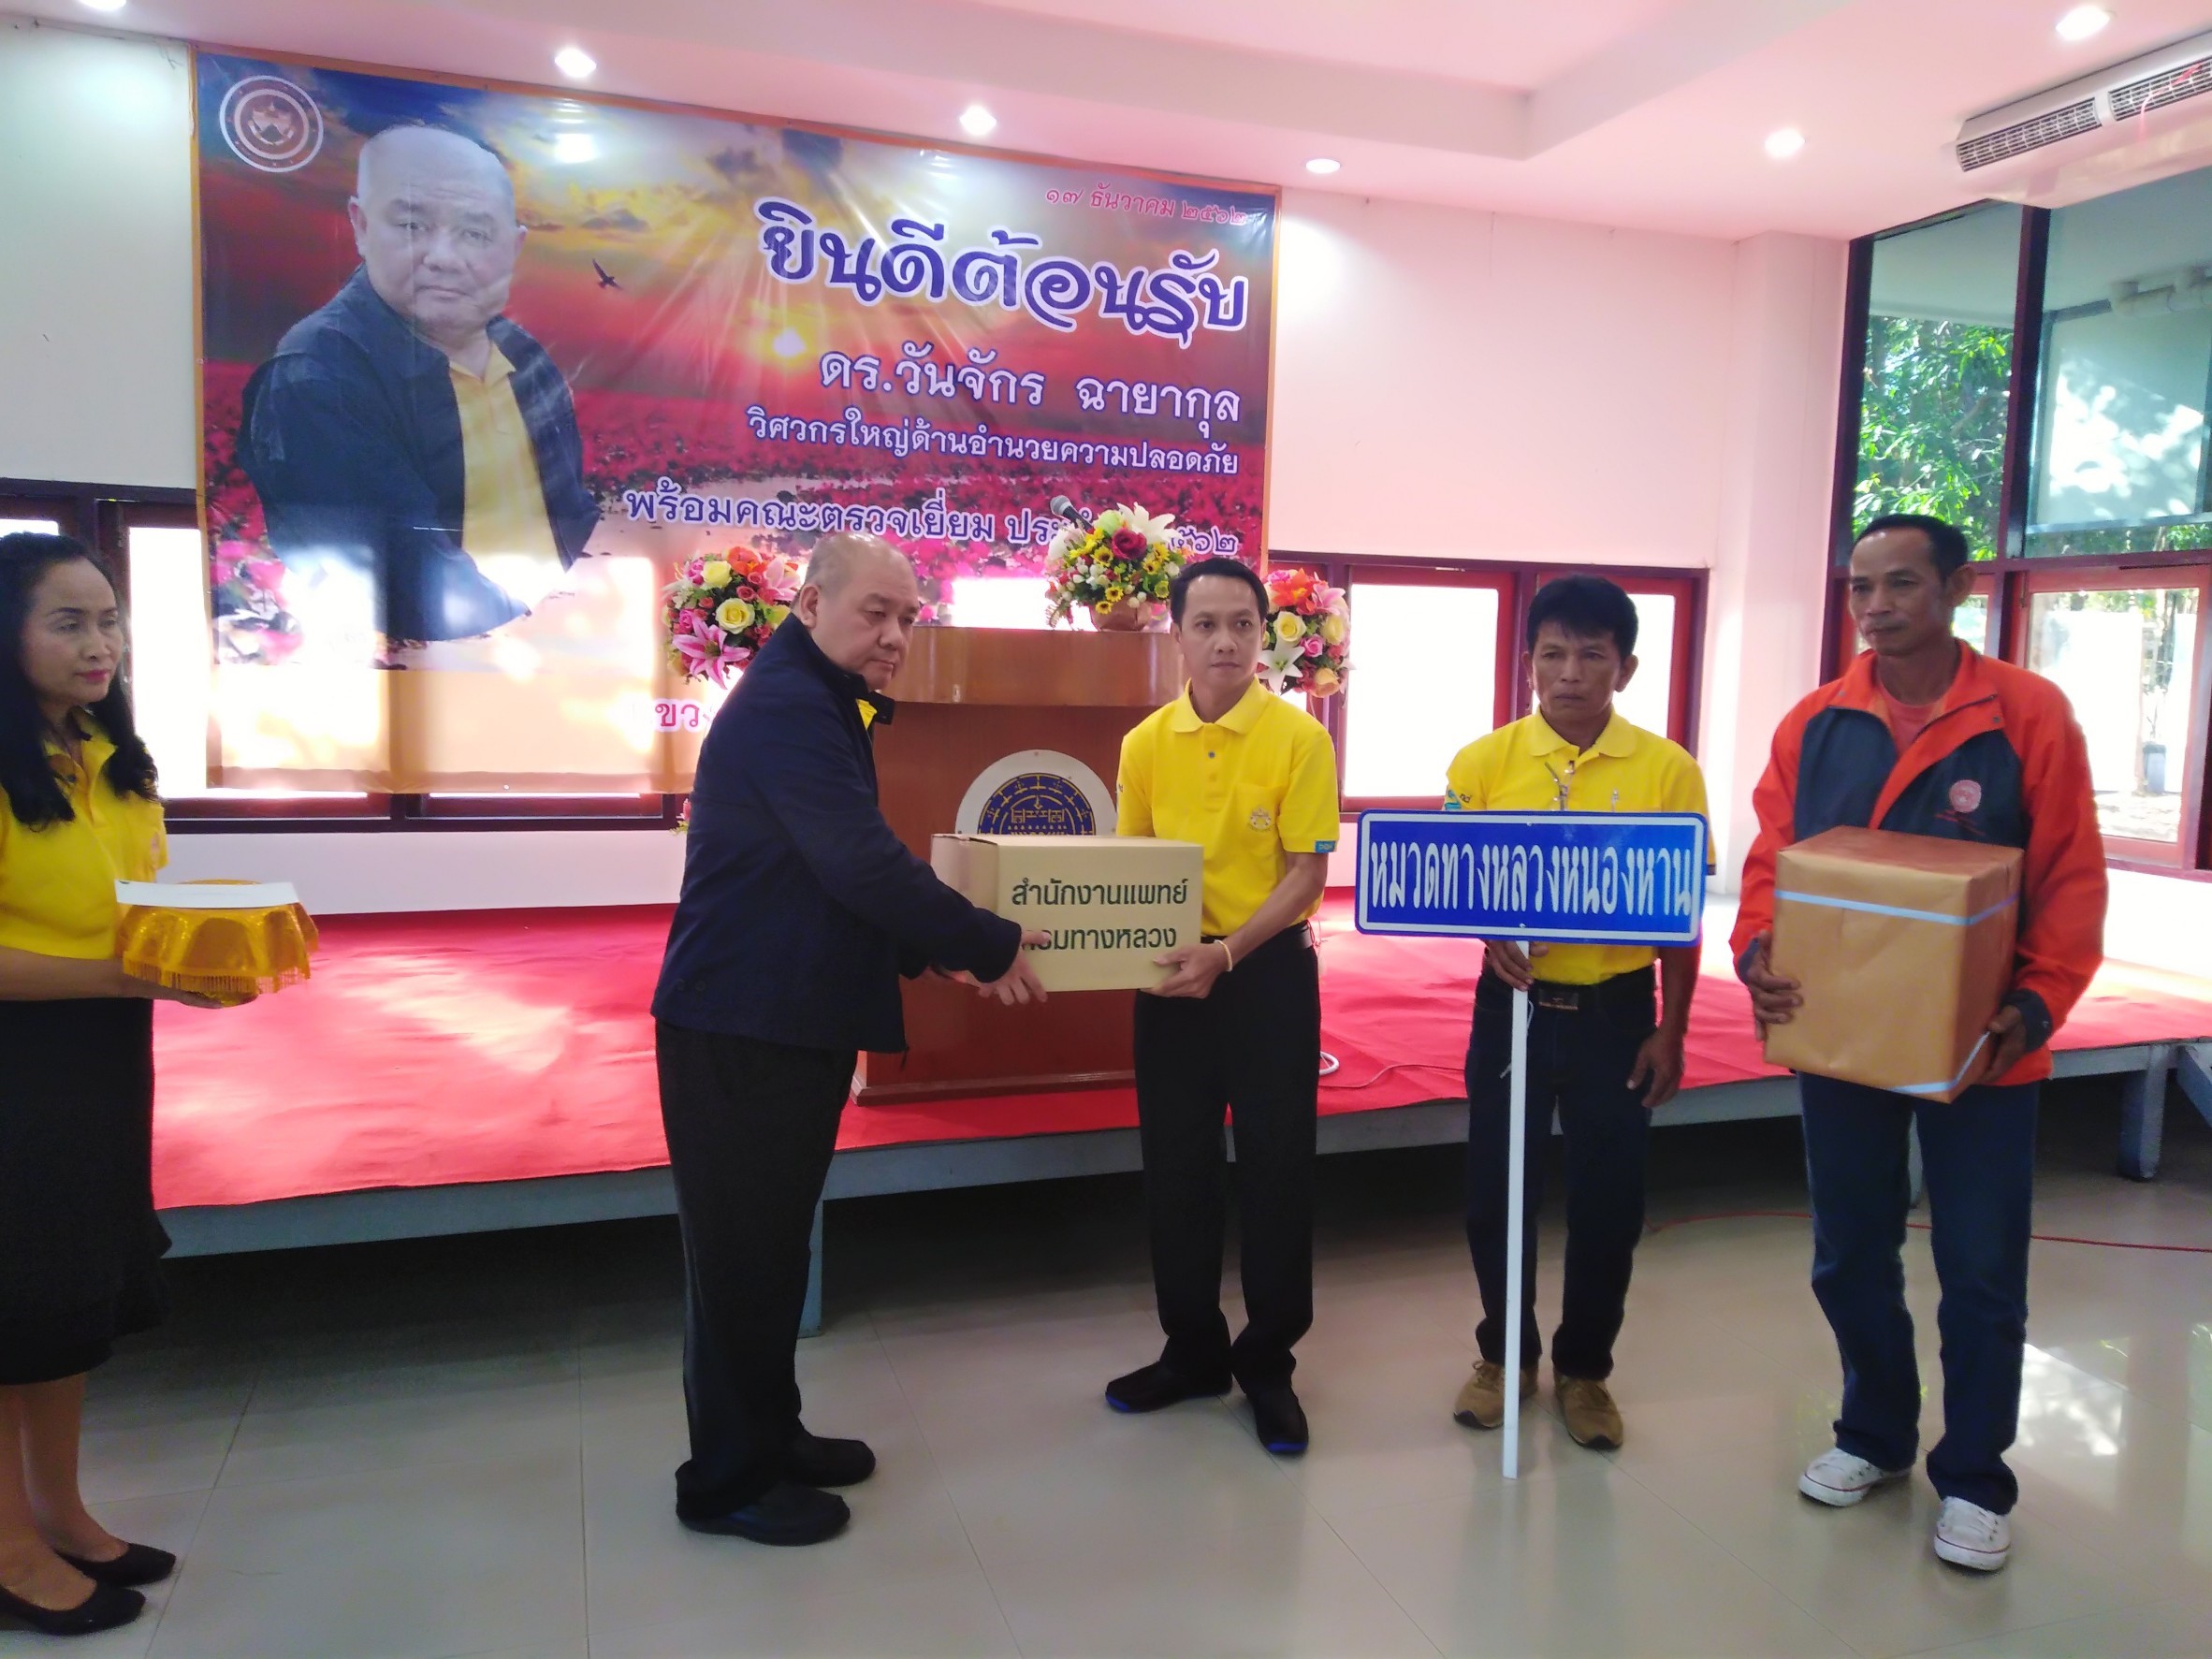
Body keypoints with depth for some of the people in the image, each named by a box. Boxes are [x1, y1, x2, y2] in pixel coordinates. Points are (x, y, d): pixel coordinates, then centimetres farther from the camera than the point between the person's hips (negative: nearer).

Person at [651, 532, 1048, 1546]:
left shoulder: (819, 704, 15)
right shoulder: (785, 708, -18)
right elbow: (864, 866, -26)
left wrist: (937, 952, 10)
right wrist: (992, 947, -18)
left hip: (792, 1020, 10)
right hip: (741, 1029, -10)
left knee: (774, 1239, 18)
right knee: (743, 1251, 2)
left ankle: (769, 1435, 32)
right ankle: (729, 1481, 17)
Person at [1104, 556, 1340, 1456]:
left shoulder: (1299, 738, -9)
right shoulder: (1145, 744, 2)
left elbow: (1308, 875, -11)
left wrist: (1227, 953, -22)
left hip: (1270, 974, -3)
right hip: (1173, 973, 4)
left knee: (1275, 1169, 5)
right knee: (1175, 1168, 11)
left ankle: (1267, 1363, 22)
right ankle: (1192, 1349, 29)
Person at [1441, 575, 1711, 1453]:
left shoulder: (1668, 769, -4)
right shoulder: (1484, 762, -3)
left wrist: (1671, 1030, -2)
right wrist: (1494, 935, -19)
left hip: (1616, 1012, 0)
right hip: (1511, 1005, 1)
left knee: (1608, 1201, 9)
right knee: (1495, 1190, 9)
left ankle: (1584, 1368, 30)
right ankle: (1504, 1354, 32)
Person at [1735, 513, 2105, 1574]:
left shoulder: (2028, 714, -7)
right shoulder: (1815, 723, 1)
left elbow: (2071, 880, -7)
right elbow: (1771, 859, 1)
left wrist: (2040, 1000, -18)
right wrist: (1756, 948, -18)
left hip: (1977, 1046, -2)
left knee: (1982, 1273, 8)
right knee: (1848, 1256, 15)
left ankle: (1973, 1480, 27)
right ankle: (1874, 1434, 37)